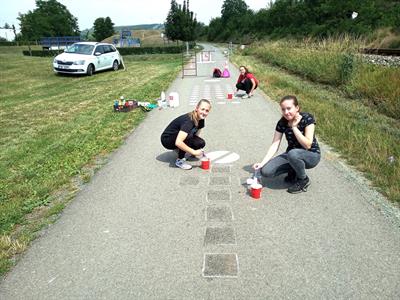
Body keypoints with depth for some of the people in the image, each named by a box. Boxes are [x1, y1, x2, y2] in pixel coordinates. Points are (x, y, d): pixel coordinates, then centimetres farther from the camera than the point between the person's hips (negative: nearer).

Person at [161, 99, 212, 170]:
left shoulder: (200, 119, -8)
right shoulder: (188, 120, -33)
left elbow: (196, 135, 4)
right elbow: (178, 142, -41)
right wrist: (194, 152, -34)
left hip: (177, 136, 8)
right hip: (167, 140, -8)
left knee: (201, 143, -13)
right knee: (189, 135, -35)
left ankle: (179, 149, 10)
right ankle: (179, 161, -18)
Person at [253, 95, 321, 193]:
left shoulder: (307, 118, -19)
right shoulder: (282, 123, -8)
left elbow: (307, 145, -25)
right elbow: (274, 145, -11)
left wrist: (294, 127, -26)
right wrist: (262, 163, -22)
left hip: (311, 155, -4)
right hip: (291, 155, 4)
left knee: (293, 154, -40)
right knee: (265, 171, -18)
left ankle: (303, 180, -10)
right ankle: (293, 171, 9)